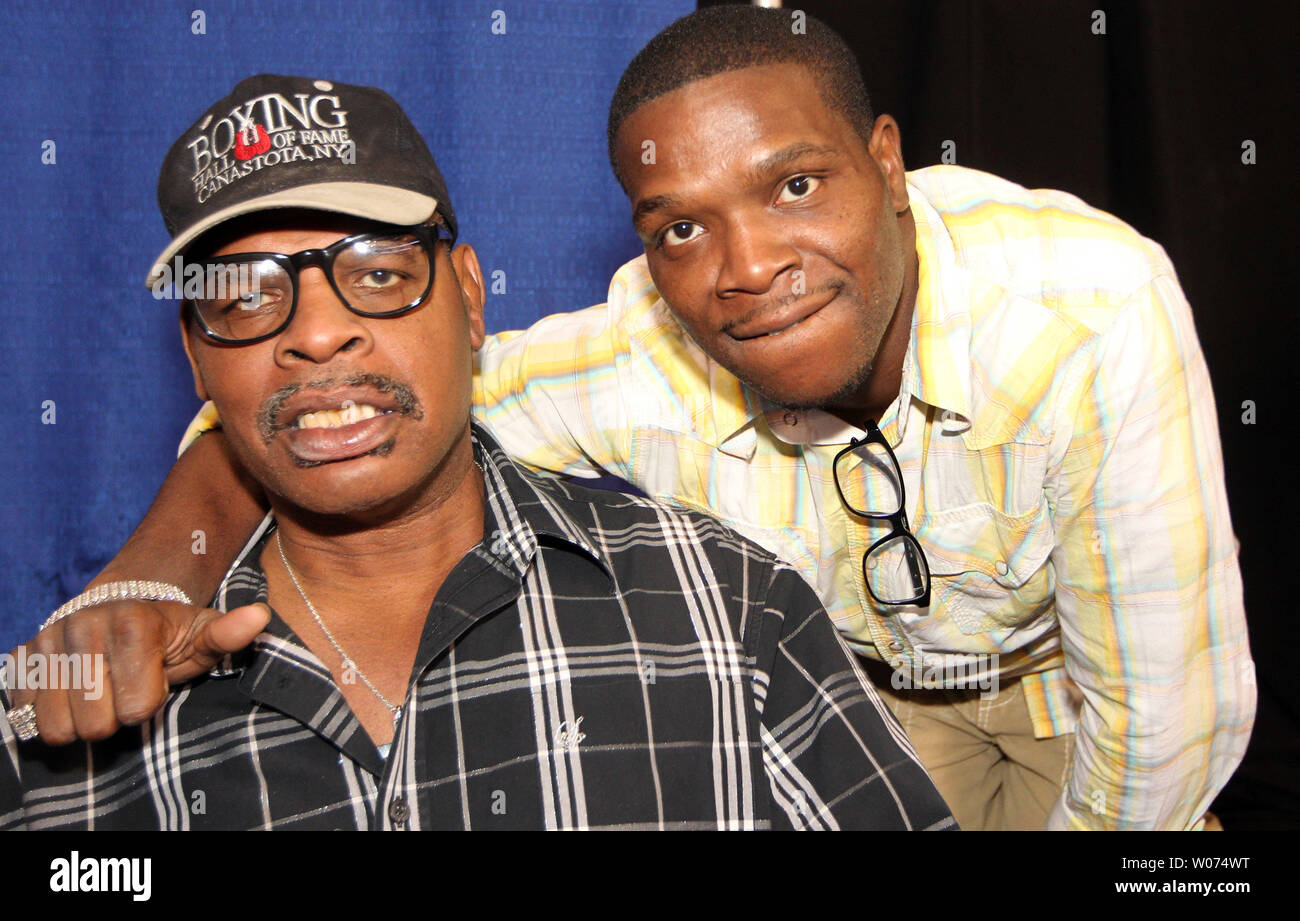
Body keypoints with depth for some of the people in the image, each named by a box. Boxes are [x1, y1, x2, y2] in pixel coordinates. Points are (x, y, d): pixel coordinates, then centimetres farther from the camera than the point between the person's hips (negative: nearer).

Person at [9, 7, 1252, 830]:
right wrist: (155, 566, -46)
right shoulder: (647, 361, -32)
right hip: (859, 685, 1)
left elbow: (1167, 710, -30)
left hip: (1070, 681, 0)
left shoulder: (1093, 315, -40)